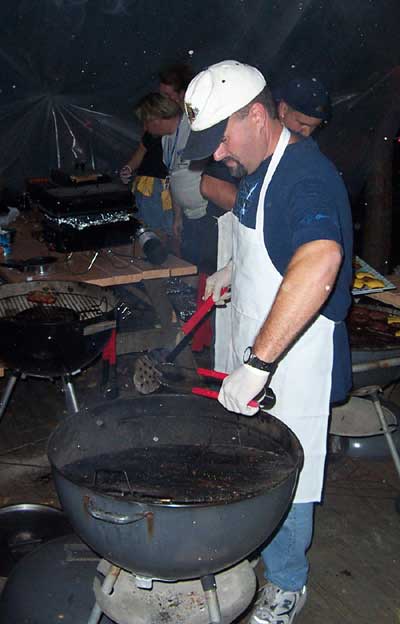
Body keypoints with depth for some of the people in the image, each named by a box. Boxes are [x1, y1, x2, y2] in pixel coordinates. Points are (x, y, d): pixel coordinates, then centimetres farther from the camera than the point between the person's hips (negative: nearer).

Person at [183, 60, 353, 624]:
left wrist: (257, 363, -49)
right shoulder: (260, 170, 5)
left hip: (294, 361, -9)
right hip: (253, 352, 9)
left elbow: (320, 261, -47)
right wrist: (235, 270, 10)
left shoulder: (307, 177, -27)